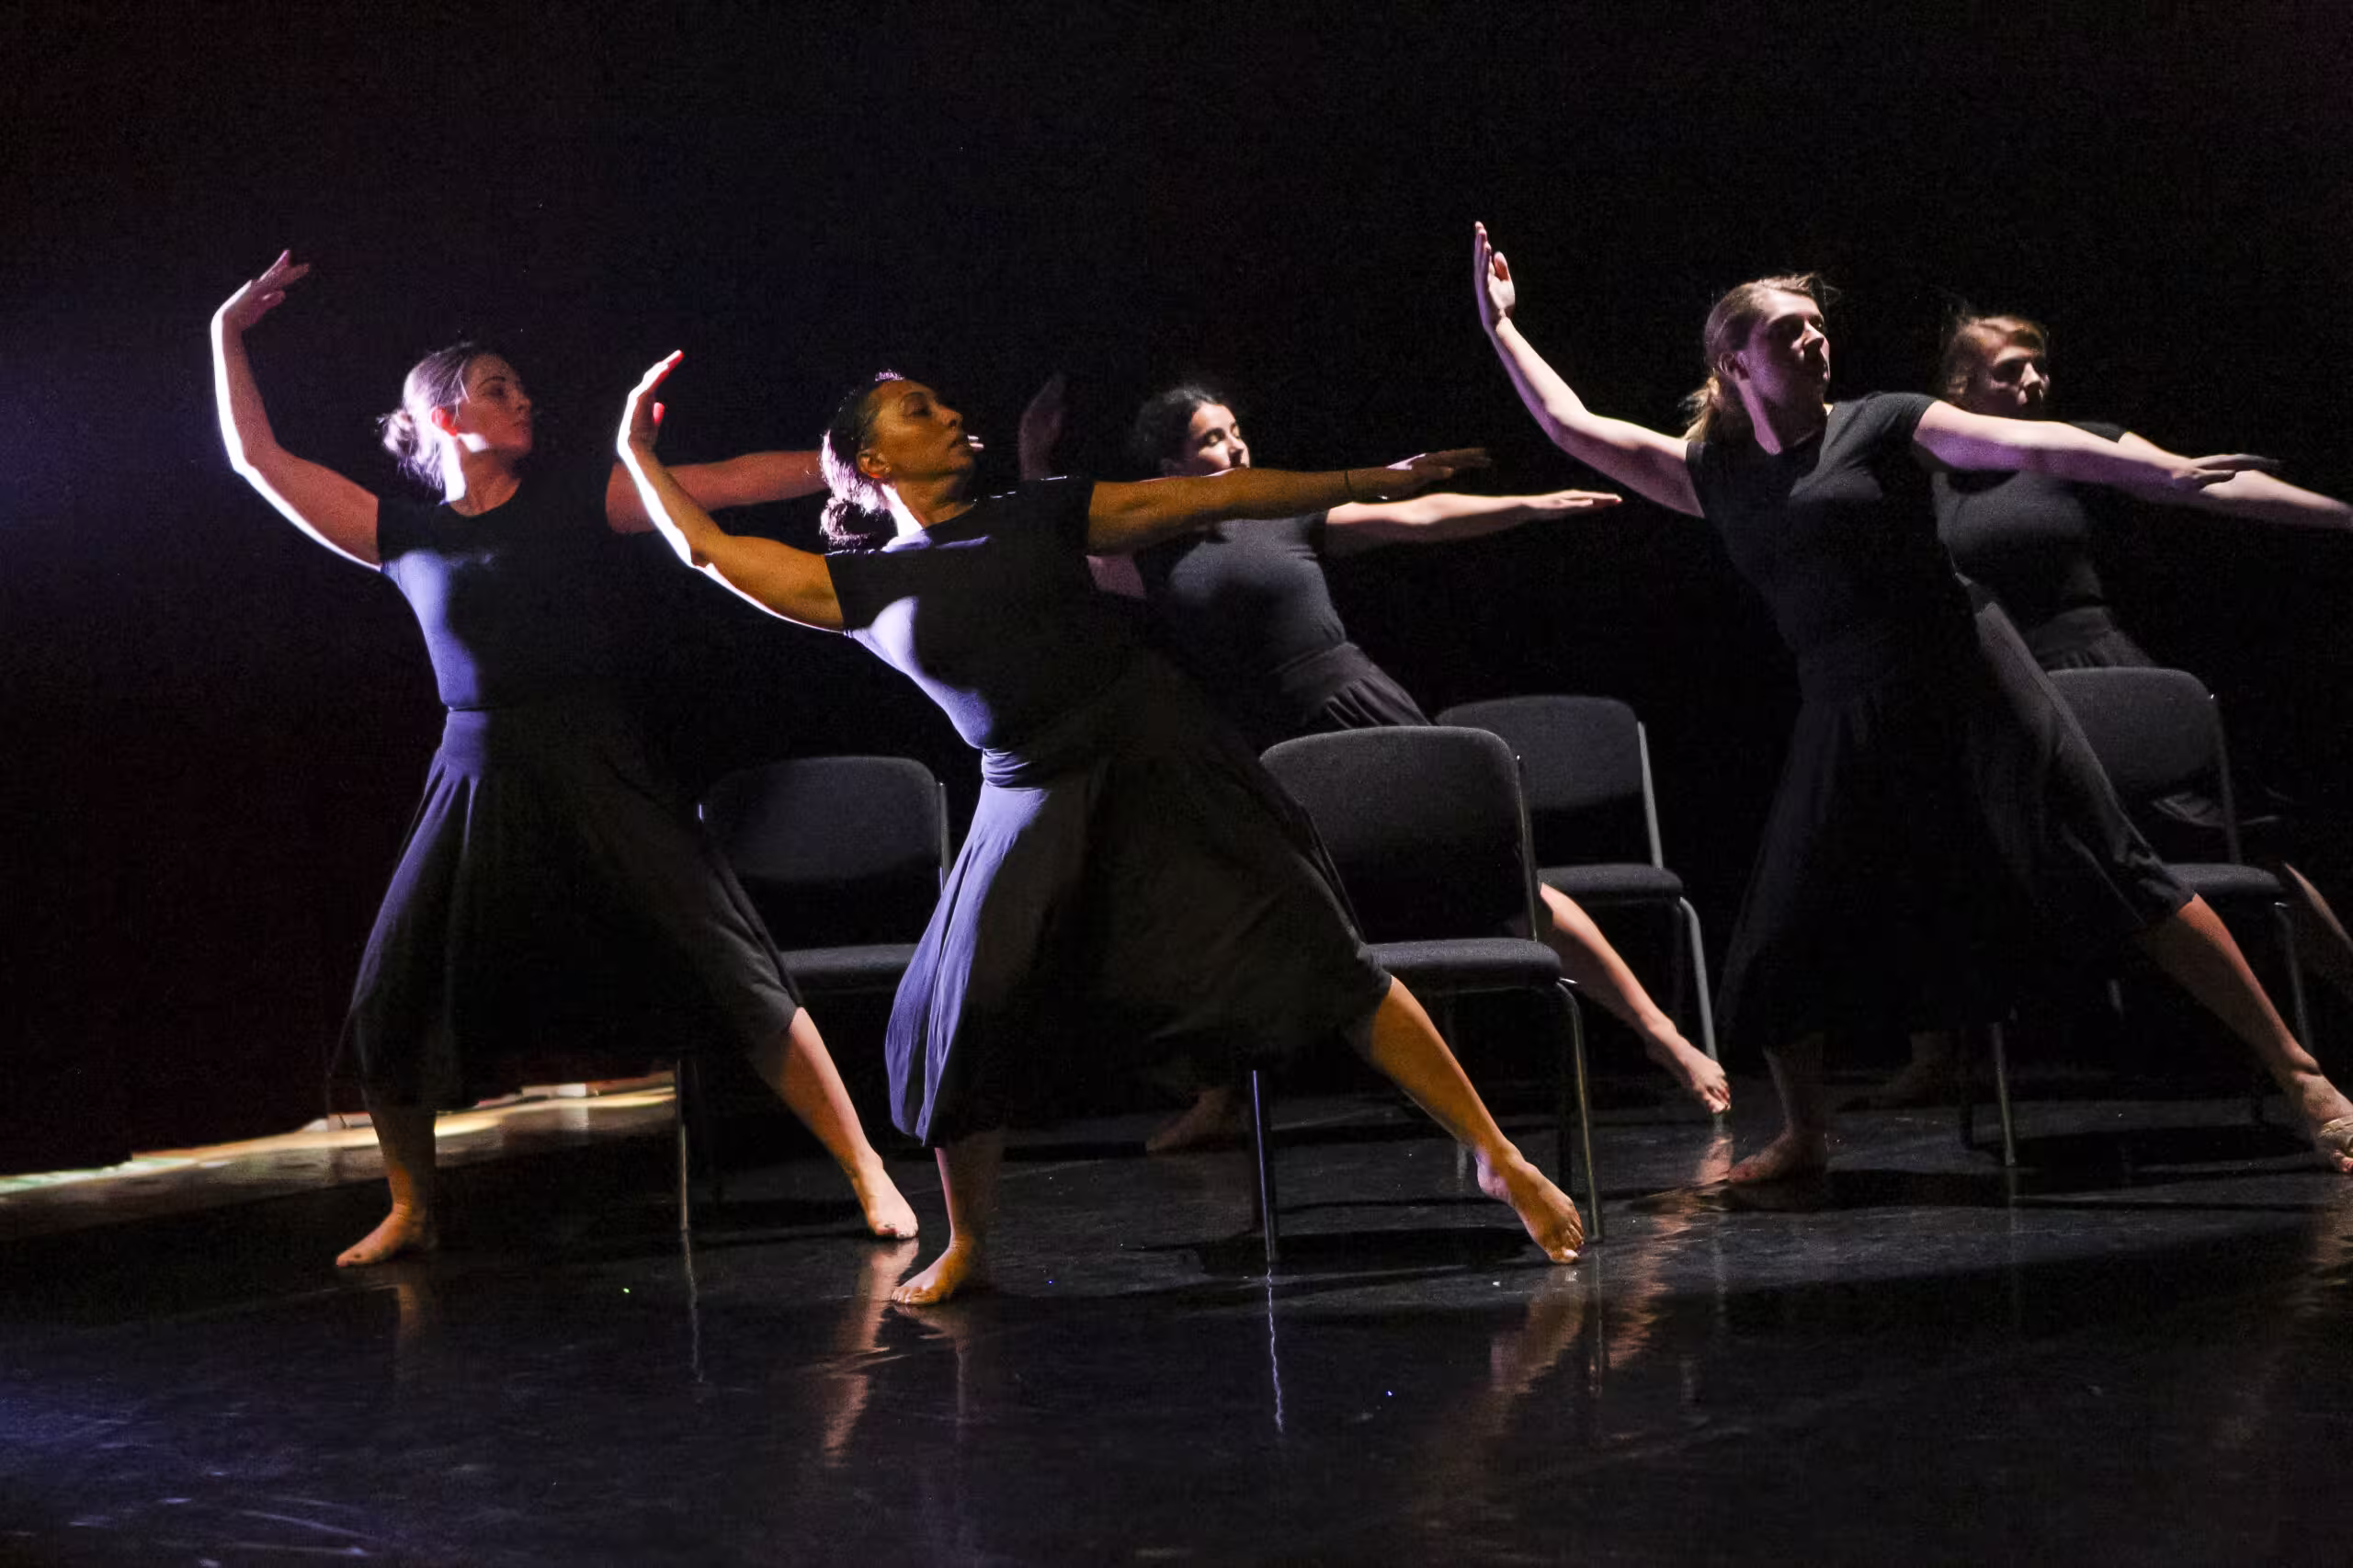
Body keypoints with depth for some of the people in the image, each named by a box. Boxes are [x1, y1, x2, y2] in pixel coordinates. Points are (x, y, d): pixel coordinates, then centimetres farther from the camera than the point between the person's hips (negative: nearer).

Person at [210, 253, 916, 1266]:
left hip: (596, 774, -2)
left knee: (730, 971, -10)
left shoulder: (577, 500, 5)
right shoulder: (407, 537, 9)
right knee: (390, 1006, 0)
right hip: (475, 781, 2)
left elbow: (728, 482, -3)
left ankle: (865, 1172, -4)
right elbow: (260, 460, 13)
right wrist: (229, 336, 11)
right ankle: (411, 1212, 22)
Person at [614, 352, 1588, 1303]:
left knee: (1316, 957, -7)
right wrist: (639, 451, 17)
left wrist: (1380, 481, 6)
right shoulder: (866, 586, 9)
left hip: (1161, 759, -1)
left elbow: (1211, 498, 8)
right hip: (1035, 804, 1)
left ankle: (1497, 1158, -1)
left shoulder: (1040, 517, 9)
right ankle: (966, 1248, 21)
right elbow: (707, 548, 16)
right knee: (962, 1023, -2)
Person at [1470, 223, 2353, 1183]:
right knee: (1782, 943, 3)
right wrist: (1501, 329, 19)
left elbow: (2024, 445, -11)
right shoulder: (1714, 475, 12)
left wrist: (2162, 470, -22)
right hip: (1846, 720, 4)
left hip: (1967, 685, -4)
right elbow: (1571, 427, 18)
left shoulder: (1879, 424, 1)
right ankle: (1805, 1135, 28)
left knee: (2113, 871, -8)